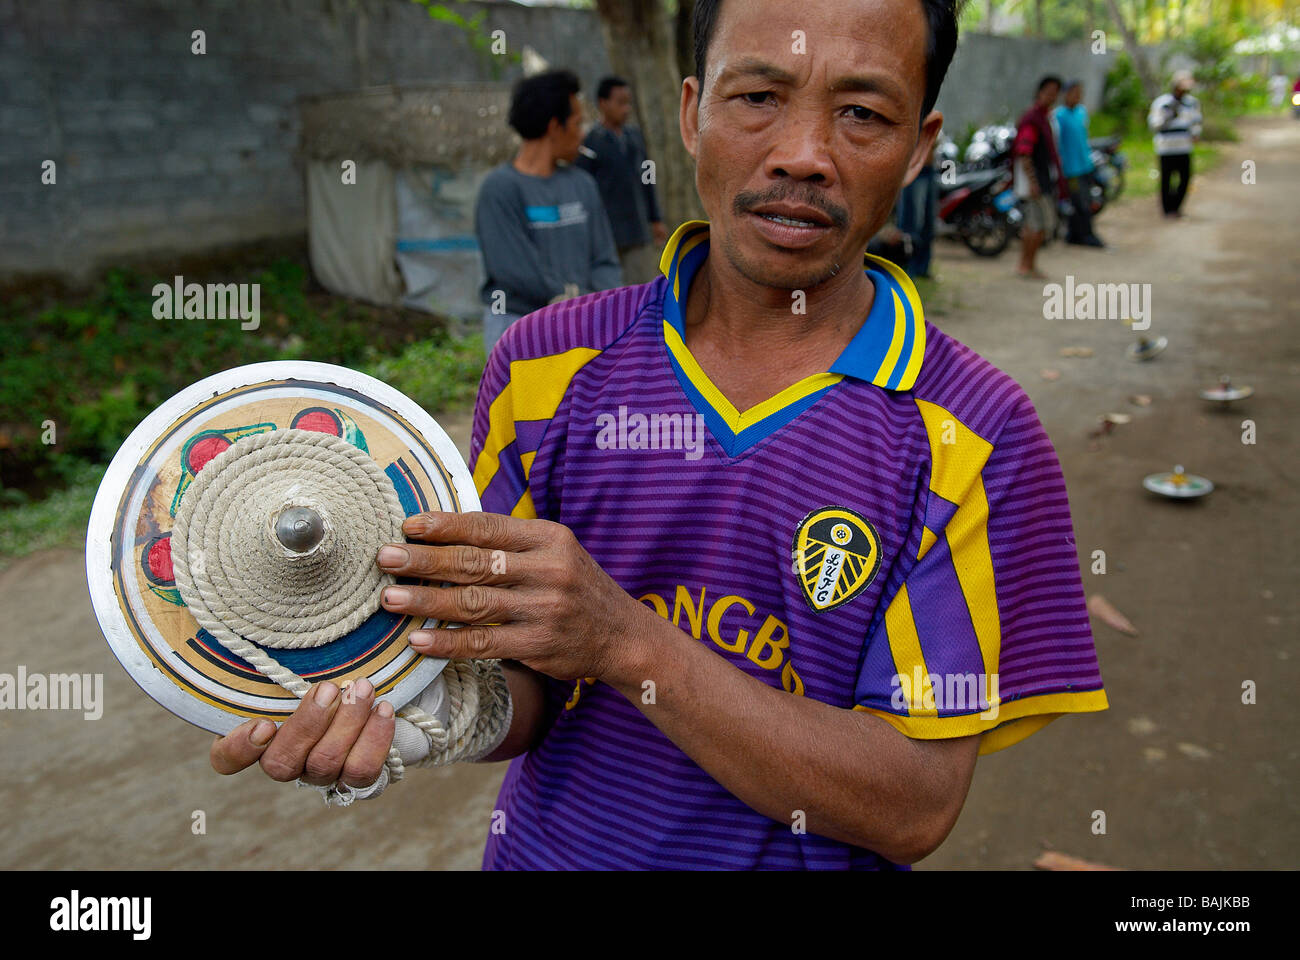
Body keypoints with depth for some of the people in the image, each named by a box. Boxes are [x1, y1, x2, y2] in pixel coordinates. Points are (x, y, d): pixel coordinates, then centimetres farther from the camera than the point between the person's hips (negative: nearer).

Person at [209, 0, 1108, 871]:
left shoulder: (975, 437, -17)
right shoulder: (546, 366, -10)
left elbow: (914, 810, -21)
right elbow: (527, 686, -5)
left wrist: (627, 642, -31)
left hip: (805, 857, -1)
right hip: (548, 847, 2)